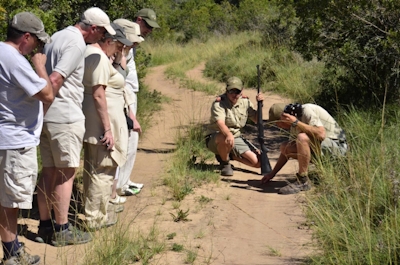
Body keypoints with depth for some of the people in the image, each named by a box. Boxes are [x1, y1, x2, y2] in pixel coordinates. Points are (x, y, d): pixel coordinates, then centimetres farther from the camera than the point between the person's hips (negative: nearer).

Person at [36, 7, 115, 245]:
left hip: (48, 117, 9)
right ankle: (62, 230, 6)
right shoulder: (76, 44, -15)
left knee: (49, 172, 13)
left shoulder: (59, 36, 15)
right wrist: (46, 107, -12)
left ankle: (45, 226, 20)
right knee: (66, 173, 0)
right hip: (65, 117, -9)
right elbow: (55, 80, -23)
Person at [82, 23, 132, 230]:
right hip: (101, 120, -11)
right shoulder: (99, 58, -17)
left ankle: (94, 210, 32)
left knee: (93, 166, 19)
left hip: (91, 120, 11)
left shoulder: (90, 51, 14)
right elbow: (98, 95, -22)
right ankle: (95, 218, 3)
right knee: (103, 169, -3)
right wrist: (107, 128, -22)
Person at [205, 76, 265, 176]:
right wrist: (229, 134, -54)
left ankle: (232, 155, 17)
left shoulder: (245, 102, 2)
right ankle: (225, 163, -11)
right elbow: (220, 123, -34)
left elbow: (257, 120, 7)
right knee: (226, 139, -43)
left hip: (236, 138, 6)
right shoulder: (219, 103, -17)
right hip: (215, 139, -5)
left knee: (258, 162, -8)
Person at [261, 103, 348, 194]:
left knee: (302, 137, -32)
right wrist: (272, 173, 19)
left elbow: (321, 135, -32)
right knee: (284, 147, 0)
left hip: (337, 146, -9)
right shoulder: (294, 126, 9)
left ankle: (303, 181, -21)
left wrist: (296, 122, -27)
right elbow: (286, 151, 19)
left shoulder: (307, 111, -18)